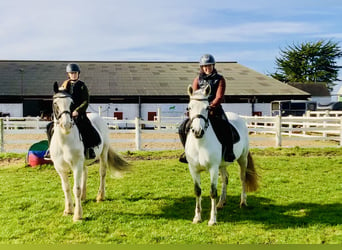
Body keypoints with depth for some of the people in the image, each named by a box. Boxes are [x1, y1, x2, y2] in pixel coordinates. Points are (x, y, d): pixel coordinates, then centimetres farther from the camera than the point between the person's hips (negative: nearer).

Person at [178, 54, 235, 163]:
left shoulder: (219, 79, 1)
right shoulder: (197, 79, 9)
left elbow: (219, 97, -8)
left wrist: (210, 107, -21)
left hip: (215, 109, -3)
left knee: (226, 128, -30)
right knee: (183, 128, -11)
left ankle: (228, 153, -15)